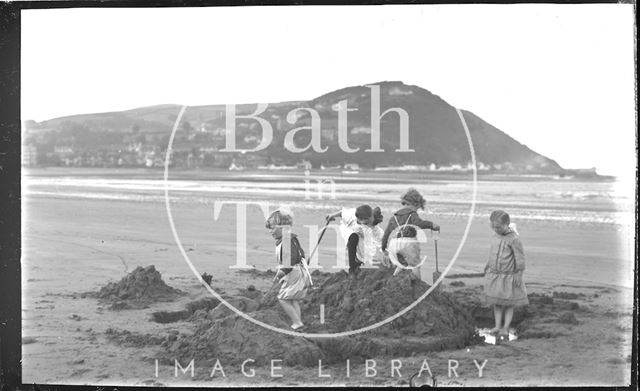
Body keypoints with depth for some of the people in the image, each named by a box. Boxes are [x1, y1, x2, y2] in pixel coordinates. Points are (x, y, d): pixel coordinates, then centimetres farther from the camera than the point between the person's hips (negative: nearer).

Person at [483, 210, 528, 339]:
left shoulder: (514, 239, -17)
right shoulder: (496, 236, 4)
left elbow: (520, 258, -14)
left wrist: (519, 275, -15)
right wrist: (488, 266, 20)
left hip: (508, 276, -6)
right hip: (494, 275, 6)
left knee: (508, 304, 4)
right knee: (496, 303, 7)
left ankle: (505, 328, 6)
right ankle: (497, 325, 10)